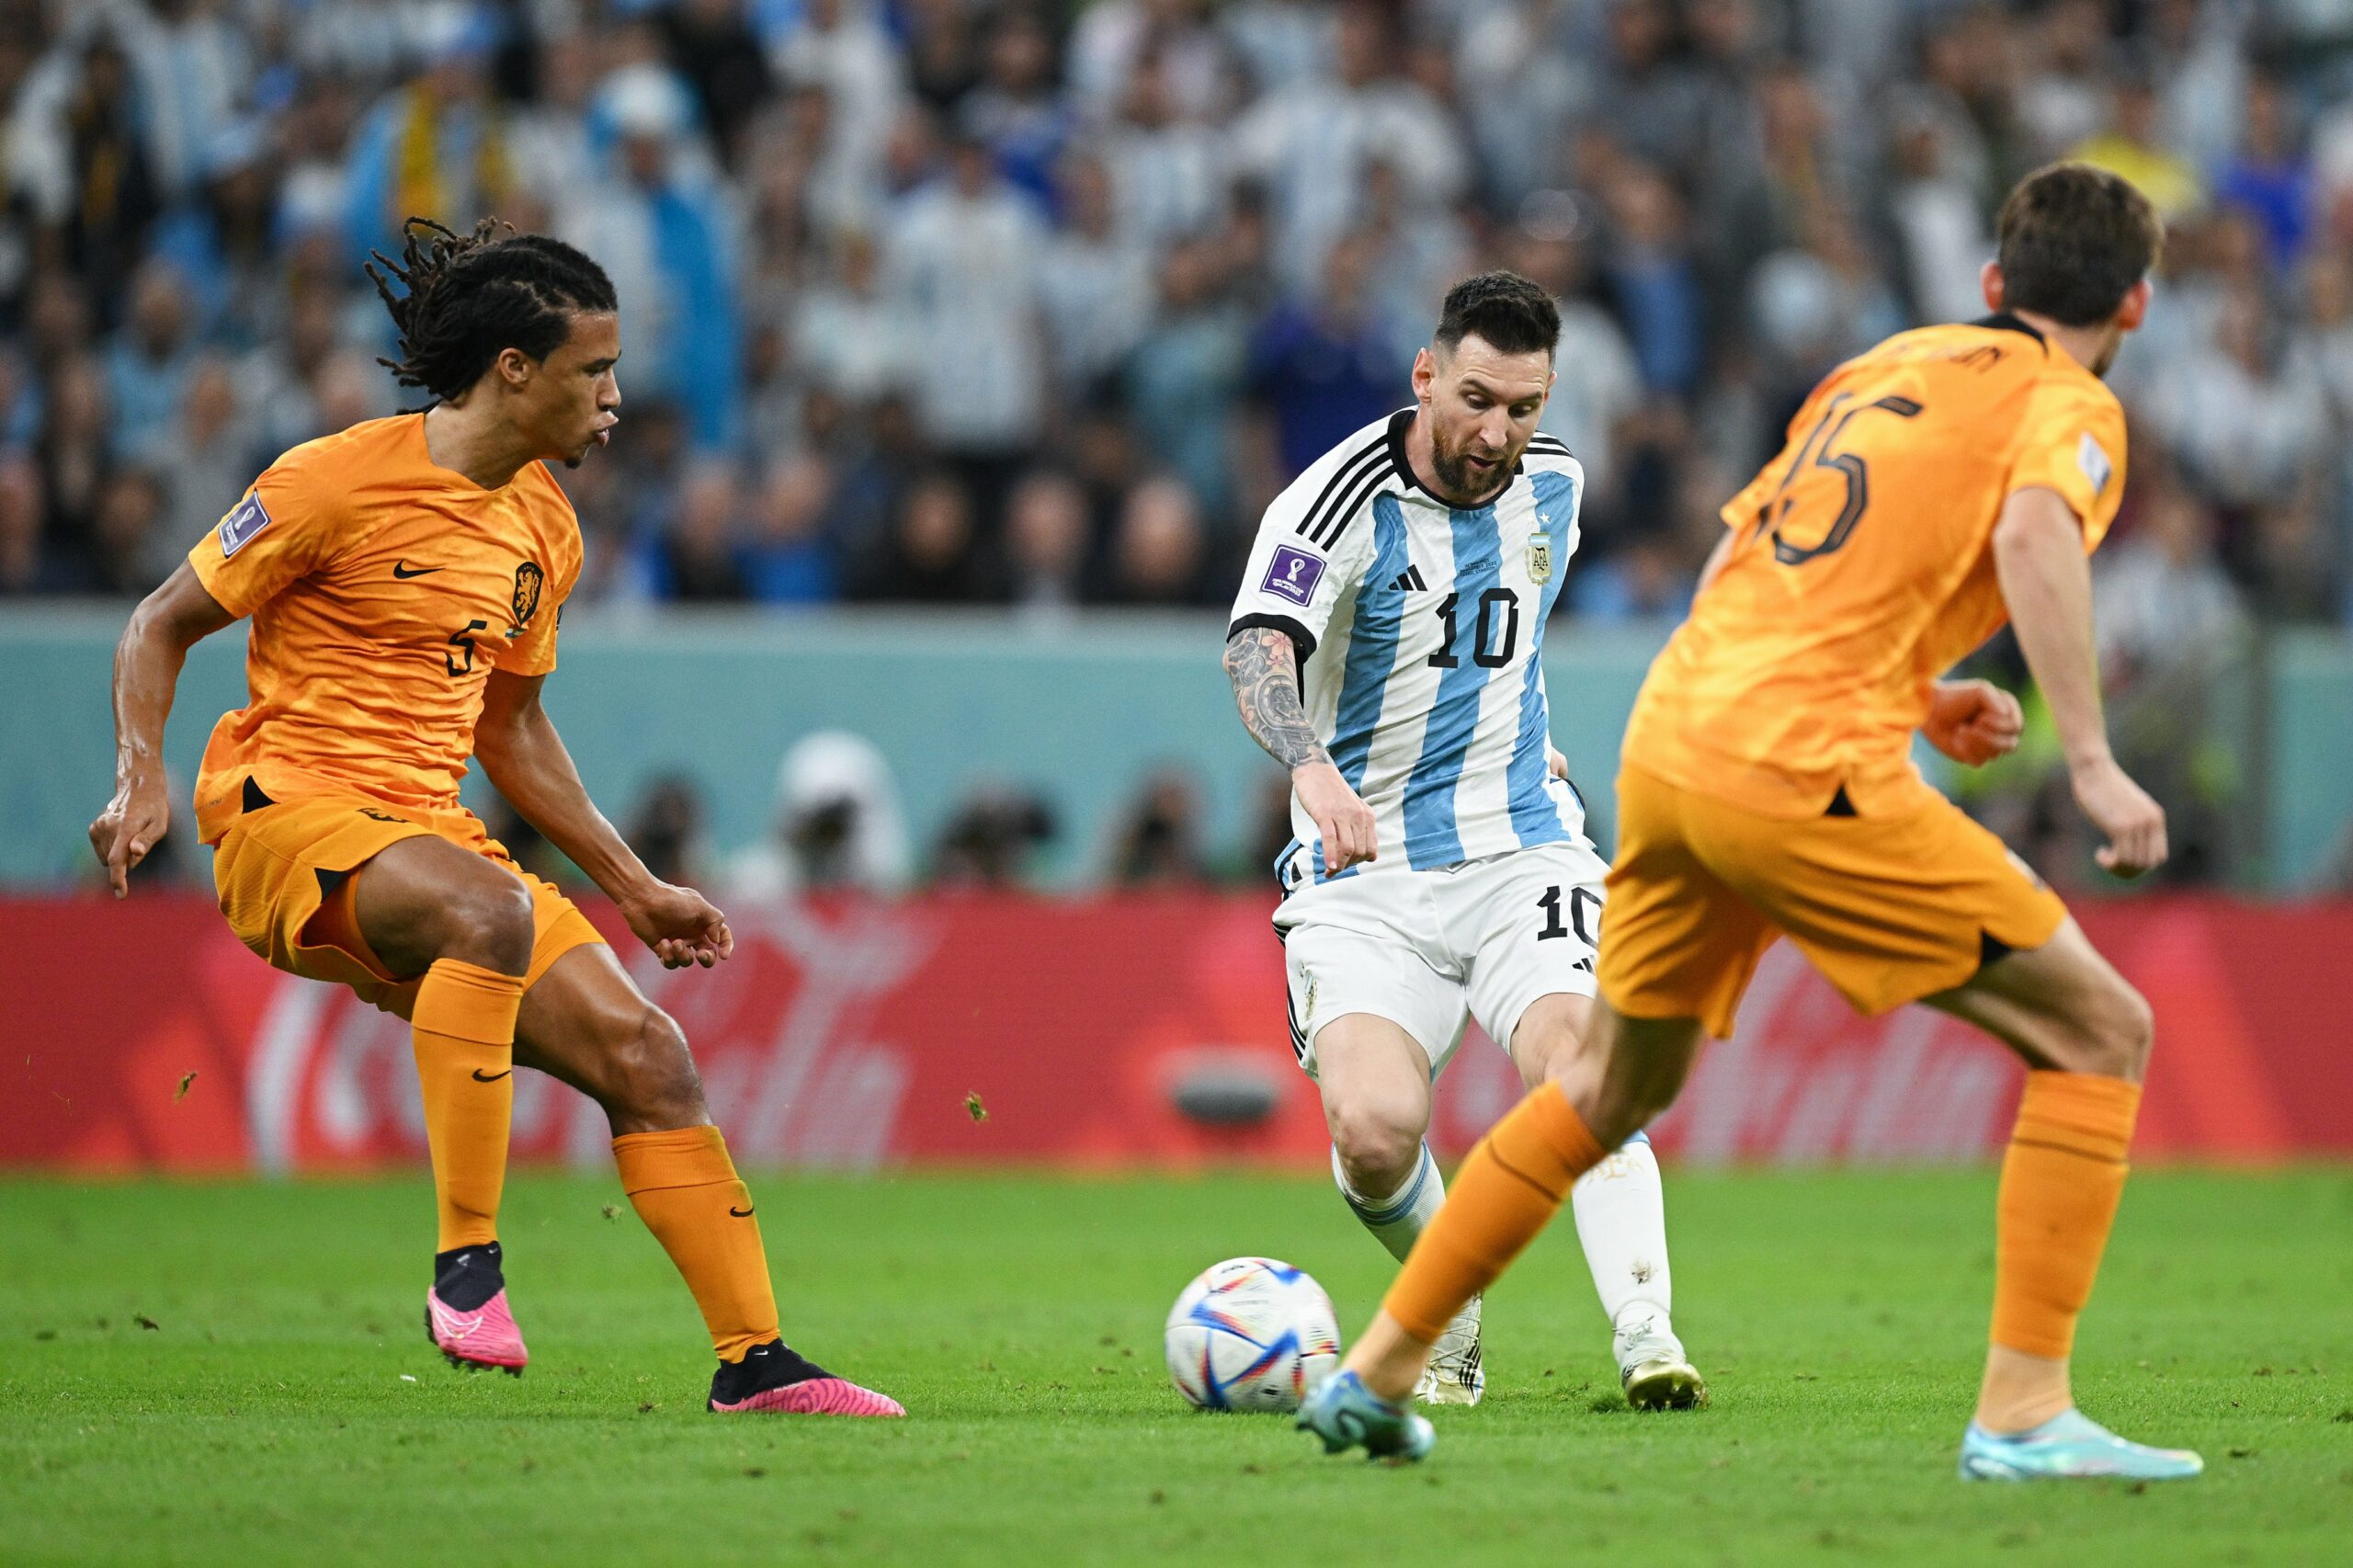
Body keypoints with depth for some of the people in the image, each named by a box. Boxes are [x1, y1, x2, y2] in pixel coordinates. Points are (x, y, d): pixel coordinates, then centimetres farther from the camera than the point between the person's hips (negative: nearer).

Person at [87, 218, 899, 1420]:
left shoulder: (544, 528, 14)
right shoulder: (340, 479, -9)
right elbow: (162, 623, -1)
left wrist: (633, 887, 24)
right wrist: (140, 772, -18)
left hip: (426, 829, 7)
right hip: (286, 813, -7)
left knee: (642, 1052, -6)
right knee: (490, 912, -37)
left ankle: (754, 1360, 0)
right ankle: (466, 1268, -33)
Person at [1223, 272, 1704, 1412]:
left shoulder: (1552, 486, 5)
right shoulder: (1341, 503, -15)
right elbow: (1260, 646, -35)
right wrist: (1312, 765, -52)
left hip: (1522, 851, 3)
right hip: (1366, 875, -3)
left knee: (1573, 1063, -26)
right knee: (1373, 1130, -23)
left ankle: (1646, 1335, -30)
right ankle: (1449, 1322, 6)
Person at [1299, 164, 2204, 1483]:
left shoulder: (1882, 368, 24)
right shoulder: (2070, 407, 2)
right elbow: (2034, 532, -21)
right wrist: (2093, 762, -20)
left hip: (1669, 739, 8)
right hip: (1807, 775, -8)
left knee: (1621, 1085, 27)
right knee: (2101, 1035, 2)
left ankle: (1375, 1374, 31)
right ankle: (2024, 1414, -6)